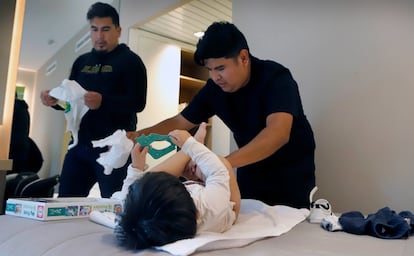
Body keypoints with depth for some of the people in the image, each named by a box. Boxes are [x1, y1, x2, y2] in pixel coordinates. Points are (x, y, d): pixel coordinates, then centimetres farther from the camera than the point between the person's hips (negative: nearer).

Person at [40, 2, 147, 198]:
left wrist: (103, 101, -29)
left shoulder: (130, 60, -2)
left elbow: (138, 103, -14)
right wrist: (55, 99, -3)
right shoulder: (82, 62, 17)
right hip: (80, 145, 6)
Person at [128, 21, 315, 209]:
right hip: (250, 173, 4)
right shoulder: (214, 88, -9)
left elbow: (278, 133, -41)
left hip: (290, 175, -4)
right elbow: (180, 122, 0)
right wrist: (139, 135, -15)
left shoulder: (276, 78, -25)